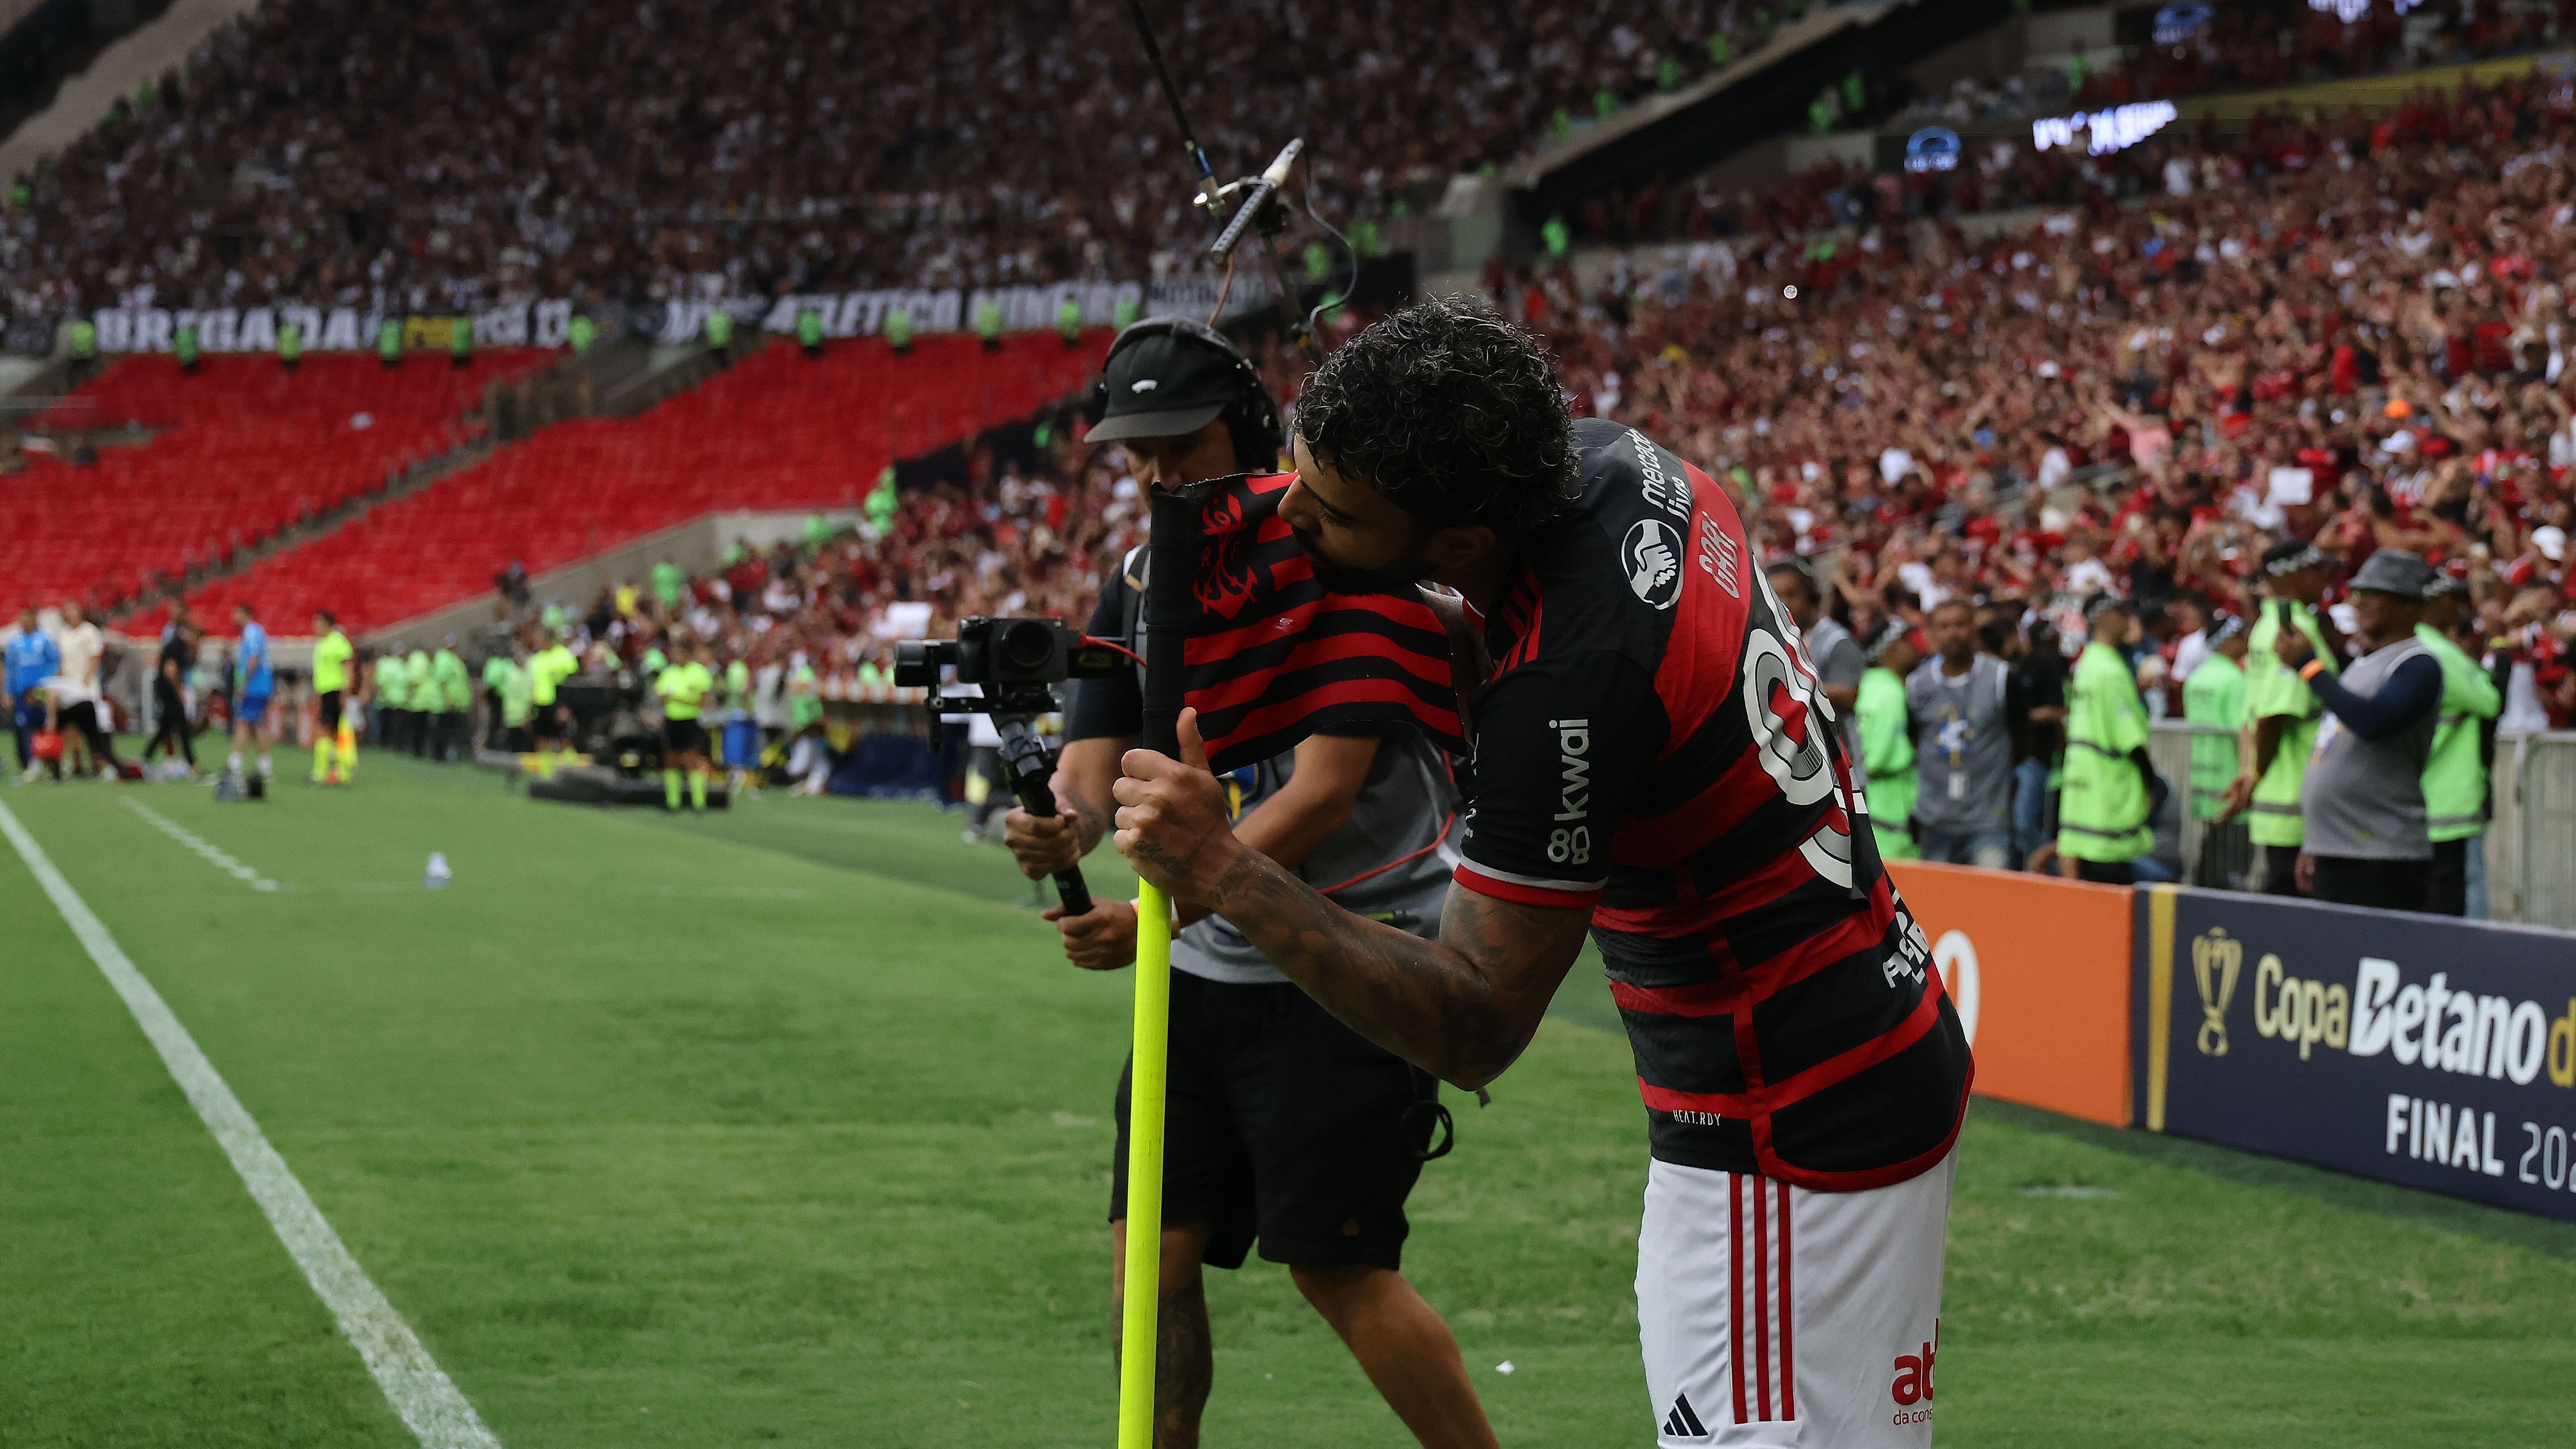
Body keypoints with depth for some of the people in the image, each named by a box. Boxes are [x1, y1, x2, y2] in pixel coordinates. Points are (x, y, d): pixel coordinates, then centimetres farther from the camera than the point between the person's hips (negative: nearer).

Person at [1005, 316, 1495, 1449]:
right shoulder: (1138, 587, 7)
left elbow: (1322, 796, -21)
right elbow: (1095, 768, 0)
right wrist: (1065, 826, -24)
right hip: (1206, 969, 7)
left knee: (1339, 1265, -8)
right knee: (1150, 1249, 4)